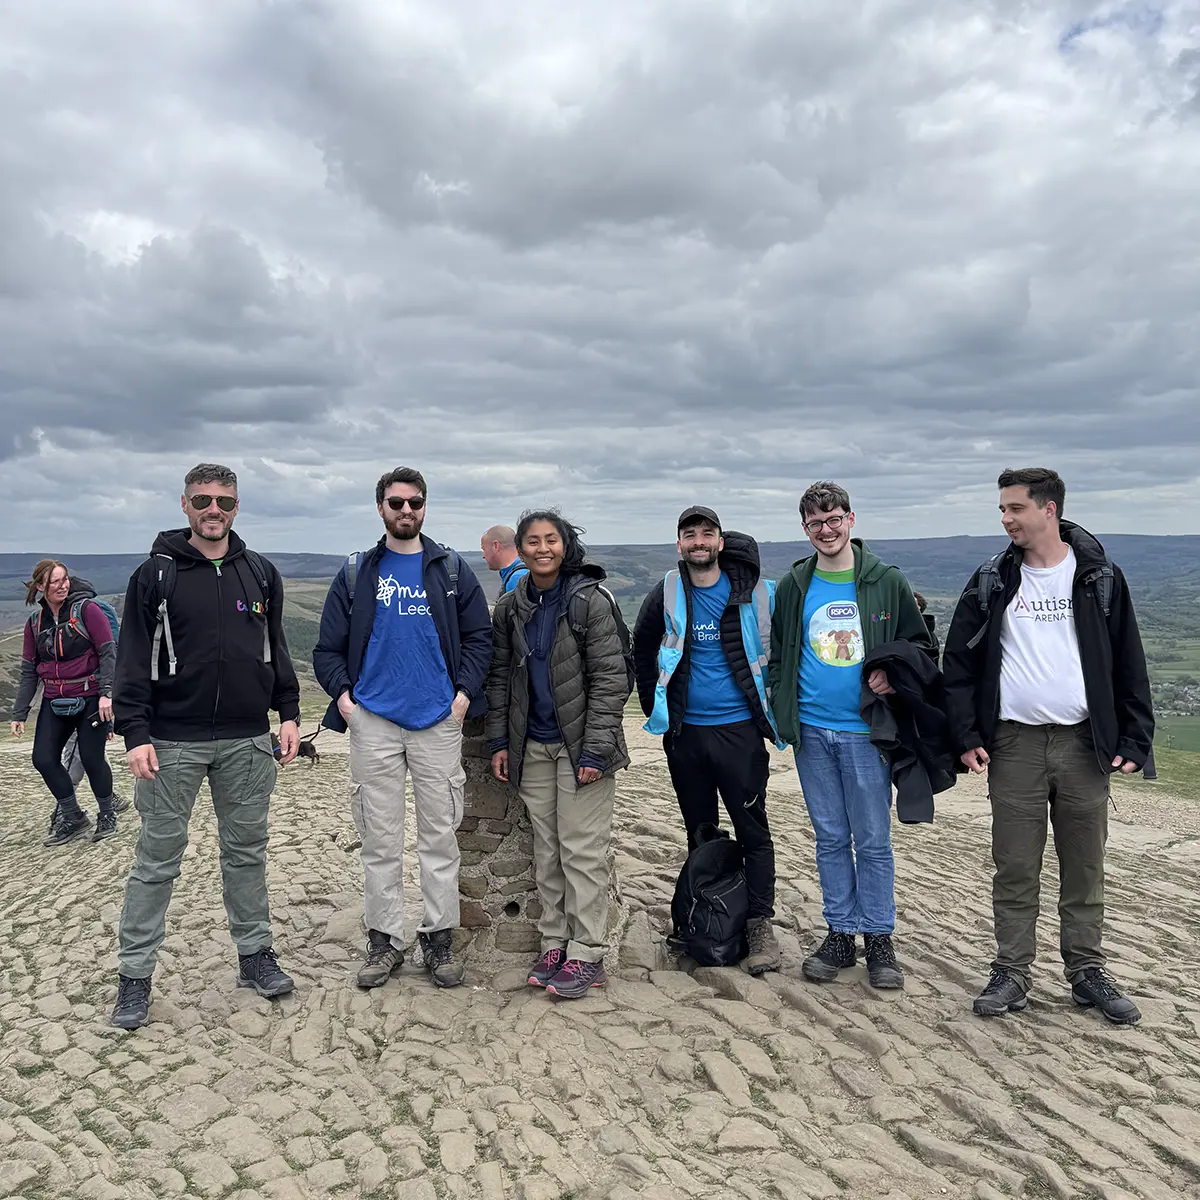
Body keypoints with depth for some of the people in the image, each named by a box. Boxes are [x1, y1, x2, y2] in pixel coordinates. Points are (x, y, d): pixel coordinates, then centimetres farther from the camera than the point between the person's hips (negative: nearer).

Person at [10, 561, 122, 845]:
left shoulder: (86, 609, -7)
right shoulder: (35, 623, 7)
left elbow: (108, 653, -11)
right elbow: (29, 671, 11)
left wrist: (107, 693, -20)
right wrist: (19, 713, 8)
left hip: (90, 699, -5)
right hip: (55, 702, 5)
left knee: (92, 759, -2)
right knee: (43, 759, -2)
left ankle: (107, 816, 20)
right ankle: (73, 818, 14)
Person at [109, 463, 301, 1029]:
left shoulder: (261, 573, 8)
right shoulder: (156, 574, -1)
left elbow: (277, 649, 13)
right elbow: (133, 660, -3)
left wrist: (288, 713, 6)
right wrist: (135, 733, -11)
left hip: (248, 740, 3)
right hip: (173, 742, -2)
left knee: (247, 851, 11)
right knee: (157, 858, 5)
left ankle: (255, 953, 25)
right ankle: (134, 976, 17)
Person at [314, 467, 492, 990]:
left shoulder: (452, 570, 7)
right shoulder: (356, 573, 9)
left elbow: (479, 636, 7)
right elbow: (328, 646, 9)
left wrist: (465, 693, -4)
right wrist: (342, 694, -5)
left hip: (438, 720, 0)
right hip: (373, 721, 1)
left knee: (440, 834, 5)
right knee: (379, 839, 7)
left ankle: (439, 937, 17)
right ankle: (384, 938, 19)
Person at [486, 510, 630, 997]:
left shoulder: (591, 600, -10)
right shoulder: (510, 608, 6)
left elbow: (609, 679, -12)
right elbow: (500, 677, 12)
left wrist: (595, 750, -17)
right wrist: (498, 741, 6)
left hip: (579, 743, -5)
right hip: (533, 747, 5)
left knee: (582, 850, -1)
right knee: (546, 849, 11)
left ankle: (587, 954, 10)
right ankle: (554, 943, 24)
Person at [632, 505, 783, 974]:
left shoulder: (753, 593, -2)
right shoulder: (666, 596, 3)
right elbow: (642, 650, 16)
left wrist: (769, 704, 5)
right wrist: (654, 705, 11)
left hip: (739, 729, -2)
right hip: (684, 732, 2)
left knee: (753, 829, -1)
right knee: (699, 830, 13)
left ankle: (760, 926, 9)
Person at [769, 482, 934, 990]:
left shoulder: (887, 582, 1)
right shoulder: (793, 587, 7)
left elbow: (920, 643, 7)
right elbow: (778, 653, 15)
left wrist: (894, 674, -12)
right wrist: (783, 709, 4)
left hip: (865, 730, -2)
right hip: (812, 732, 2)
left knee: (873, 840, 4)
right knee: (831, 838, 11)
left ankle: (879, 939, 19)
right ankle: (840, 934, 22)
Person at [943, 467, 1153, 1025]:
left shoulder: (1099, 577, 3)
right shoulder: (991, 582, 4)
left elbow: (1128, 664, 4)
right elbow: (959, 662, 4)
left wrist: (1134, 739, -1)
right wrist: (967, 737, -2)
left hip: (1084, 744, 0)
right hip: (1014, 746, 0)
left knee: (1084, 868, 9)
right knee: (1015, 868, 5)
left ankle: (1087, 972, 25)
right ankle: (1011, 974, 16)